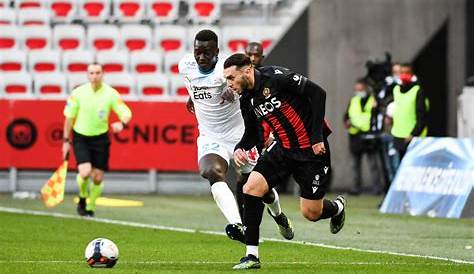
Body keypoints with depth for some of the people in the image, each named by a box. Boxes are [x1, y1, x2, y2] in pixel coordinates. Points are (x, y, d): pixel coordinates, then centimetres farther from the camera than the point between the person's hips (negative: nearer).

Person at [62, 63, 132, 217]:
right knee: (85, 172, -20)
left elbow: (126, 113, -8)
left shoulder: (111, 94, -9)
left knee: (98, 178, 2)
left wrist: (122, 123, -32)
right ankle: (82, 197, 11)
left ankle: (90, 208, 25)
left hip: (100, 138, 1)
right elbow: (69, 117, 0)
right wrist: (66, 141, 2)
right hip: (81, 137, -1)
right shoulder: (78, 93, -9)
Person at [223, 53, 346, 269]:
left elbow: (317, 93, -21)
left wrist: (317, 136, -22)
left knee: (311, 213, 0)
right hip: (283, 148, 7)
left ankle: (337, 207, 37)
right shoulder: (247, 100, 3)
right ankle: (252, 256, -8)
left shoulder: (275, 77, -21)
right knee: (251, 188, -13)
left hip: (312, 149, -7)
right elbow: (251, 134, 14)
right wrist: (240, 148, -10)